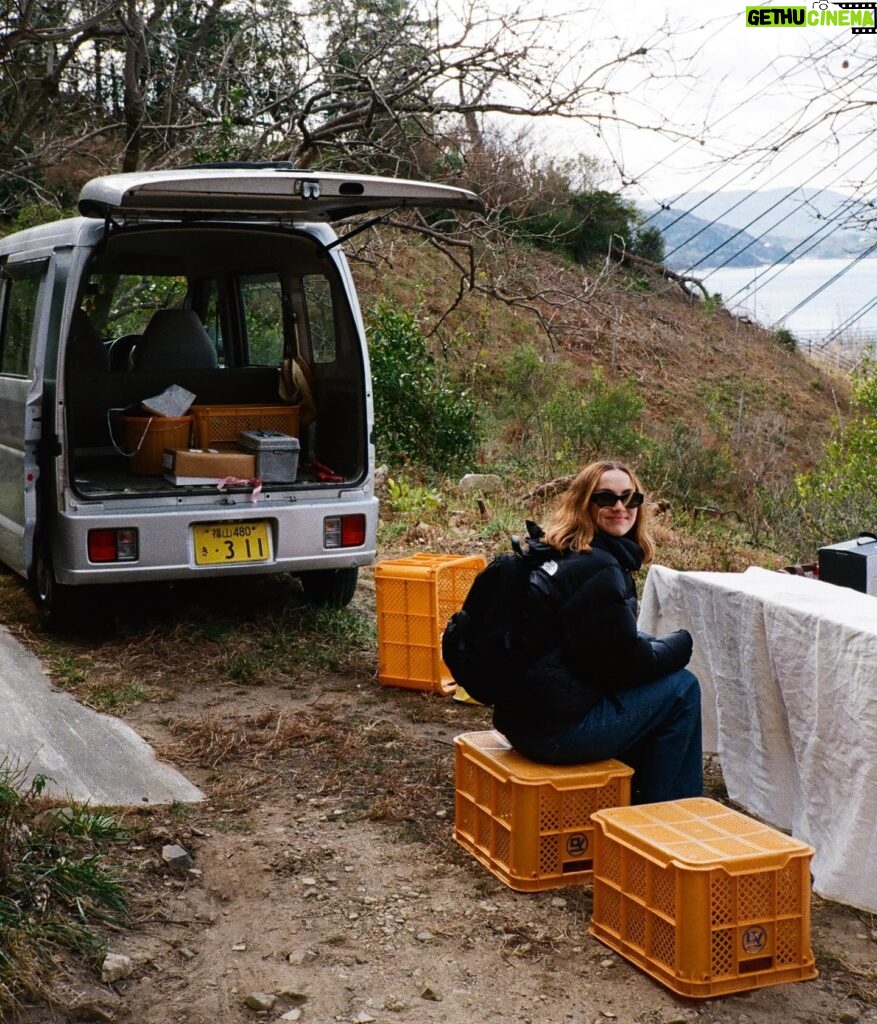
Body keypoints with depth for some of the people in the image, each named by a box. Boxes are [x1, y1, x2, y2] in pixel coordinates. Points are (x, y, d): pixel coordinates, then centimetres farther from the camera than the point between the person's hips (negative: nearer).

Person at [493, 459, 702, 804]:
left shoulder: (557, 554, 11)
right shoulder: (596, 569, -18)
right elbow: (626, 662, -16)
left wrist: (660, 645, 5)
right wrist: (681, 642, 1)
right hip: (557, 730, -10)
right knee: (682, 688, 0)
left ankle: (636, 801, 30)